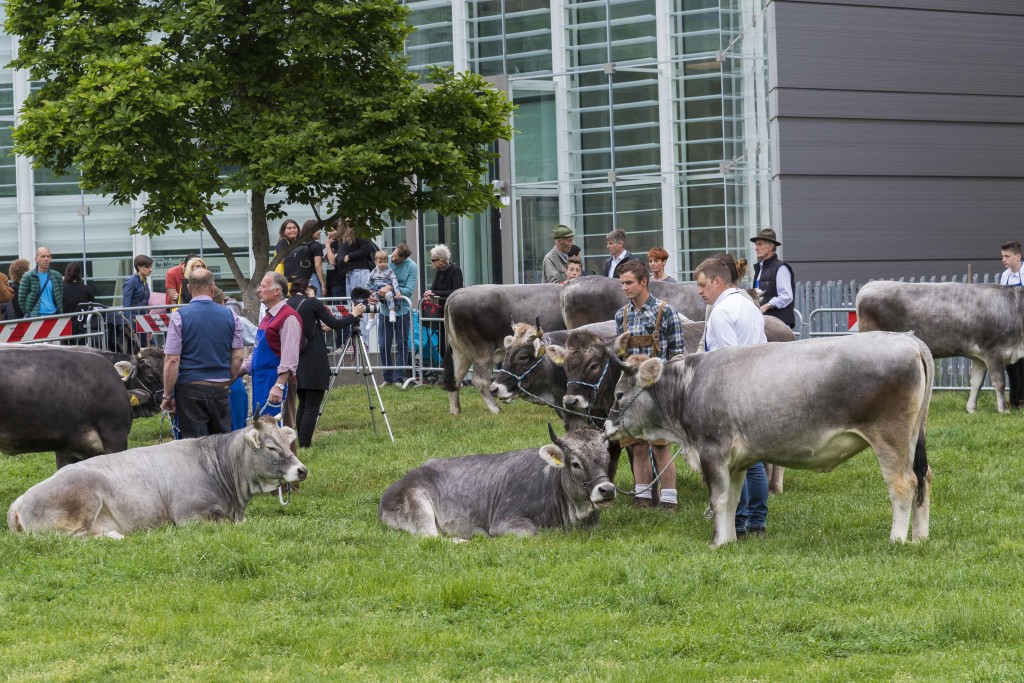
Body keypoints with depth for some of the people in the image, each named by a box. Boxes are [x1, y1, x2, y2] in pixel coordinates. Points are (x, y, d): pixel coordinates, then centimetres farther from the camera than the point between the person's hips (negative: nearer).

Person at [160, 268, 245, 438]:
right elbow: (237, 358, 5)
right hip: (221, 390, 3)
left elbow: (172, 361, -10)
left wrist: (168, 396, -3)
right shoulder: (230, 315, 2)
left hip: (190, 388, -3)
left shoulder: (179, 316, -7)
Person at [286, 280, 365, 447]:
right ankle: (305, 445, -11)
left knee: (303, 404, 15)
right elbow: (335, 324, -3)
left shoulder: (288, 305, 10)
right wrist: (354, 315, 13)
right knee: (312, 407, -5)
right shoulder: (313, 303, -6)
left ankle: (302, 444, 15)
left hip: (296, 362, 6)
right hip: (314, 362, -6)